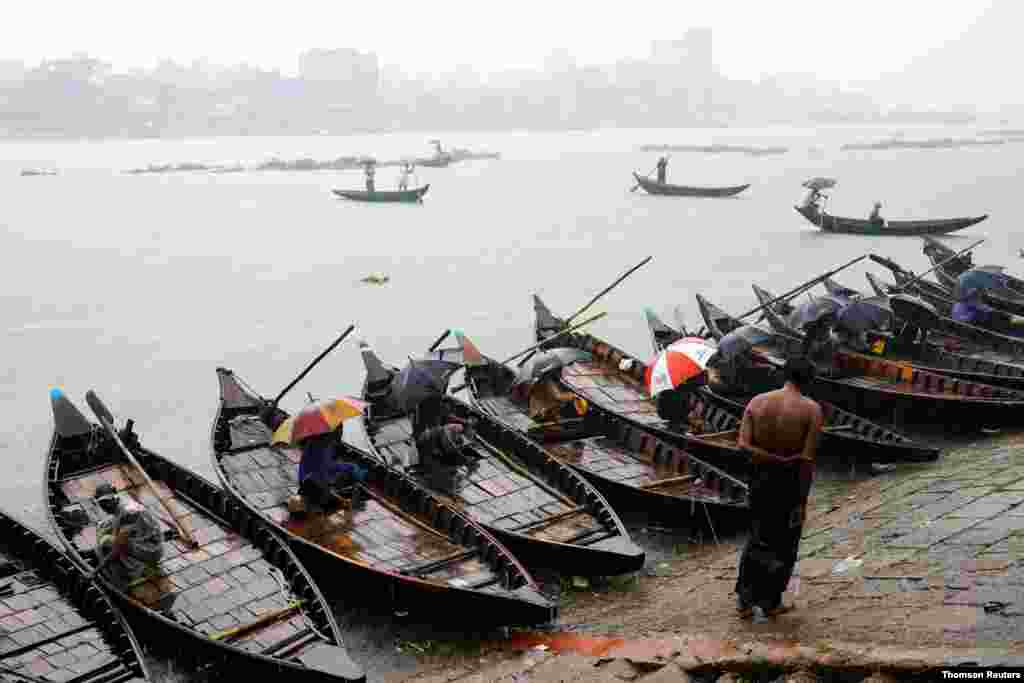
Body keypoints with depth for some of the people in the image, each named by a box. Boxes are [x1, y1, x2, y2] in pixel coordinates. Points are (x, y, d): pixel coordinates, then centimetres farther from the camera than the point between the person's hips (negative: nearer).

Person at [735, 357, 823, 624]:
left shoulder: (757, 402, -3)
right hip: (791, 482, -3)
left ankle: (744, 597, 18)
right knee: (783, 545, 15)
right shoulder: (812, 410, -13)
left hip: (760, 479, 3)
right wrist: (802, 501, -14)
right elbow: (807, 458, -17)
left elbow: (743, 445, -14)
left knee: (759, 537, 22)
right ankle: (767, 603, 20)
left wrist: (774, 459, -12)